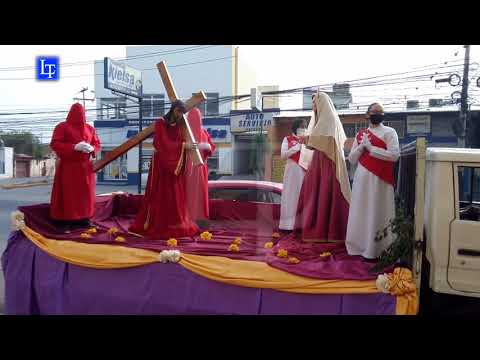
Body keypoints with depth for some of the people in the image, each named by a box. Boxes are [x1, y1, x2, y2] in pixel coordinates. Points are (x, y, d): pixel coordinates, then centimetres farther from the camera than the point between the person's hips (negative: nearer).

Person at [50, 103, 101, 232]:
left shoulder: (90, 129, 12)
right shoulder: (62, 127, -1)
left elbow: (97, 144, 14)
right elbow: (54, 144, -9)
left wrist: (91, 148, -11)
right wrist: (74, 147, -20)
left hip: (85, 166, 4)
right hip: (68, 166, -4)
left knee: (85, 194, 4)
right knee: (68, 194, -5)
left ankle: (84, 219, 12)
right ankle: (66, 222, -1)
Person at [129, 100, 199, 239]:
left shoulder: (180, 126, 11)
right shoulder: (160, 123, -6)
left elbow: (183, 142, 11)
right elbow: (161, 143, -17)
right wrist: (182, 146, -22)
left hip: (175, 165, 5)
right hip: (161, 164, -5)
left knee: (176, 196, 5)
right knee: (159, 195, -2)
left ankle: (175, 225, 12)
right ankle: (152, 224, 7)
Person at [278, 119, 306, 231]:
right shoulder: (287, 139, 8)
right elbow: (283, 155, -3)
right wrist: (296, 148, -10)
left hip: (304, 171, 3)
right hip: (292, 170, -3)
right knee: (291, 196, -4)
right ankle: (288, 224, -3)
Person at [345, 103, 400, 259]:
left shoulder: (389, 132, 1)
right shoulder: (360, 134, 14)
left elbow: (394, 155, -13)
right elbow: (351, 159, 11)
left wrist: (371, 148, -12)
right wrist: (361, 146, -5)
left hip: (380, 180, -4)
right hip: (362, 179, 4)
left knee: (377, 214, -2)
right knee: (362, 213, 8)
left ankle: (376, 250, 5)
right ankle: (361, 246, 19)